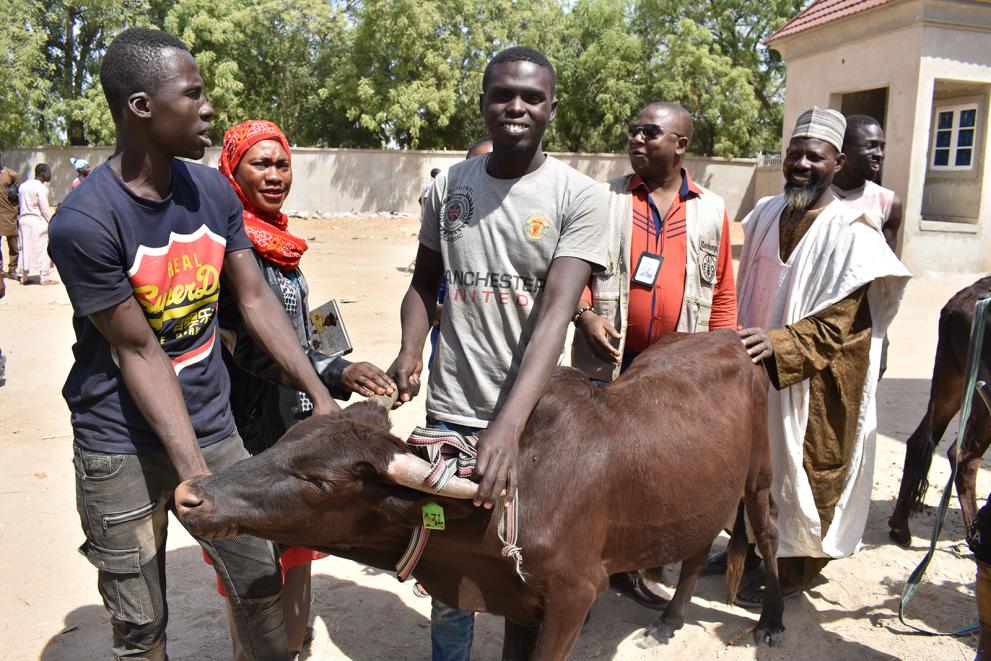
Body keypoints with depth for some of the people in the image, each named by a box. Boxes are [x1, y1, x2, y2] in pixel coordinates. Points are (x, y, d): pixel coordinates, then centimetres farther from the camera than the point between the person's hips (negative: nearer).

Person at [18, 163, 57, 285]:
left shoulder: (23, 186, 11)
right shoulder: (41, 188, -12)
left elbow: (21, 204, 12)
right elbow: (45, 209, -14)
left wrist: (22, 217, 16)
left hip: (24, 220, 7)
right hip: (38, 220, -7)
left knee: (26, 248, 12)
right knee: (42, 249, 0)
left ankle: (25, 276, 17)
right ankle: (44, 277, 3)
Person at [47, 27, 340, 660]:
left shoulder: (214, 191, -2)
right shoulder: (84, 222, -19)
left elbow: (255, 298, 2)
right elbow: (139, 353, -17)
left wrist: (321, 395, -3)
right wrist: (194, 472, -18)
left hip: (214, 429, 5)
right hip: (123, 450, -4)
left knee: (262, 584, 11)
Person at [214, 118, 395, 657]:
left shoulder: (278, 239, 9)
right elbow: (251, 347, -25)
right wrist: (339, 374, -34)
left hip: (298, 420, 9)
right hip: (255, 431, -9)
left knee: (298, 553, 20)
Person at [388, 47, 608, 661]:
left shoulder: (579, 195, -8)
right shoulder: (449, 185, 3)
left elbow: (556, 312, -18)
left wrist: (510, 424, -29)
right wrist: (409, 353, -5)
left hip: (532, 414, -2)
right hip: (450, 410, 2)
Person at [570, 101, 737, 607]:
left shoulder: (711, 210, 6)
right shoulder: (605, 200, 2)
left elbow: (723, 292, 8)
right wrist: (584, 313, -13)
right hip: (611, 361, -1)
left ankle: (629, 567, 30)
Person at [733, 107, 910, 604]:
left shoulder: (850, 231, -15)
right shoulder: (765, 214, 4)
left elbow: (838, 324, -20)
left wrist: (777, 344, -31)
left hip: (811, 384, -6)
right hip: (754, 373, 6)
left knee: (799, 473, 8)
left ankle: (791, 570, 27)